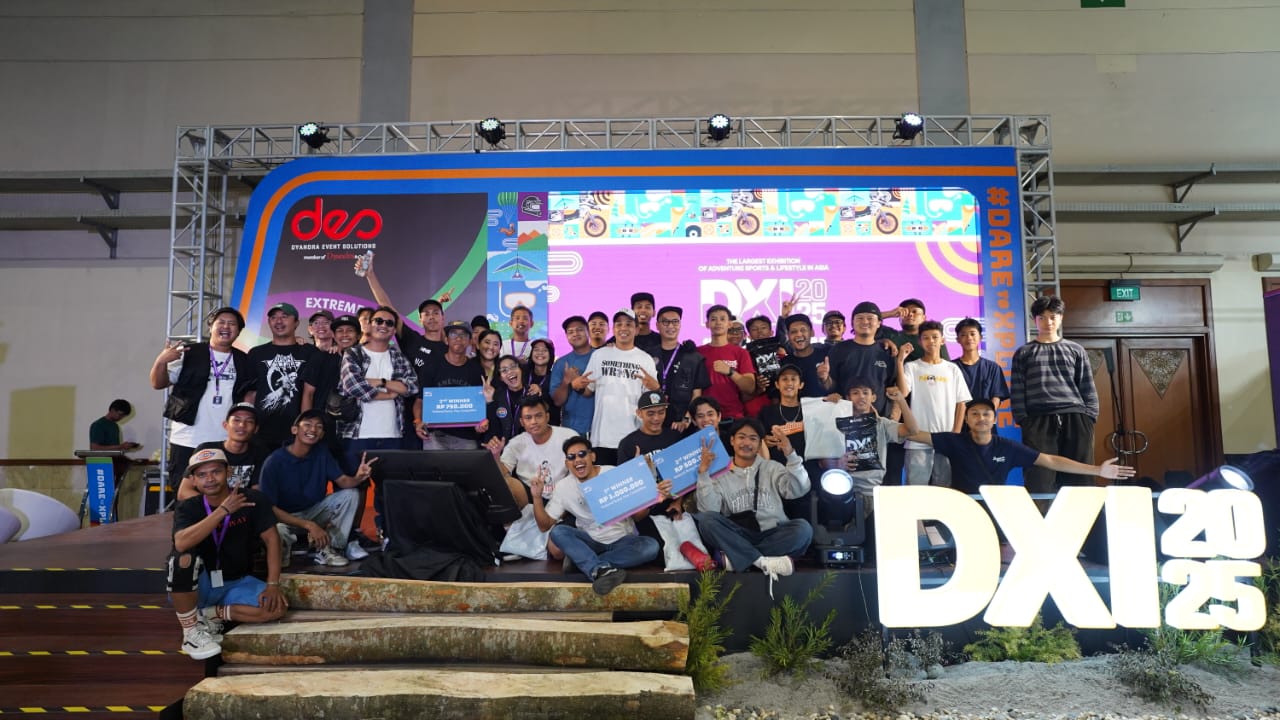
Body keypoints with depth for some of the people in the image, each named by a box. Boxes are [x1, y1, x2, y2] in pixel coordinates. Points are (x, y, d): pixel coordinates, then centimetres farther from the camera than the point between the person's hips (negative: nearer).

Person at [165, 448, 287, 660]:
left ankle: (211, 614, -2)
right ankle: (191, 632, -16)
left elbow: (271, 538, -8)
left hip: (235, 584, 1)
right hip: (196, 586, -1)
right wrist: (224, 510, -33)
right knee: (183, 559, -34)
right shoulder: (188, 508, -11)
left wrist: (273, 584, -16)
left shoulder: (253, 500, -9)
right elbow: (181, 544, -32)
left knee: (277, 607, -23)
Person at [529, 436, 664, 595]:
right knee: (557, 531, -27)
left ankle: (593, 568, -32)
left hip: (622, 540, -1)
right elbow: (544, 526, -2)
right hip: (591, 542, 1)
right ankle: (601, 569, -45)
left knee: (651, 546, -32)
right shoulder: (563, 487, -3)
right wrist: (537, 497, -17)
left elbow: (640, 514, -8)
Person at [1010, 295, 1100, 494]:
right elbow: (1017, 392, 7)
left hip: (1076, 420, 2)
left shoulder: (1076, 350, 17)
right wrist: (1023, 421, -4)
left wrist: (1090, 417, 2)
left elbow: (1088, 388, 14)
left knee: (1078, 480, 0)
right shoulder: (1023, 353, 13)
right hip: (1039, 421, -1)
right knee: (1040, 482, -7)